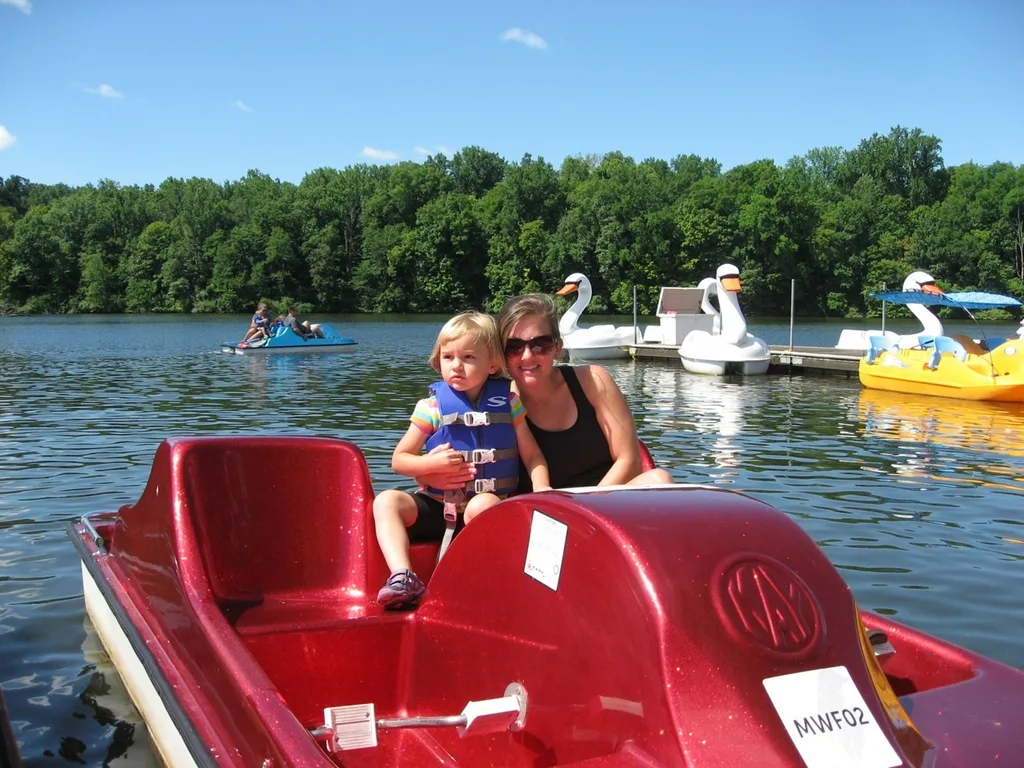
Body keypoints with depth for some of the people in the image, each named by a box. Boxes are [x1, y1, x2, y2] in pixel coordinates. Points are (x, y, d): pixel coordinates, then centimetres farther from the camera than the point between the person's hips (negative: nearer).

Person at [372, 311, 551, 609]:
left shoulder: (508, 402, 3)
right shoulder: (432, 406, 1)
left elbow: (532, 455, 6)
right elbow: (399, 459, 4)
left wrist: (542, 488, -14)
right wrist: (431, 463, -16)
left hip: (491, 504, -2)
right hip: (436, 506, 2)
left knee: (483, 504, -36)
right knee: (386, 501, -21)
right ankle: (403, 577, -33)